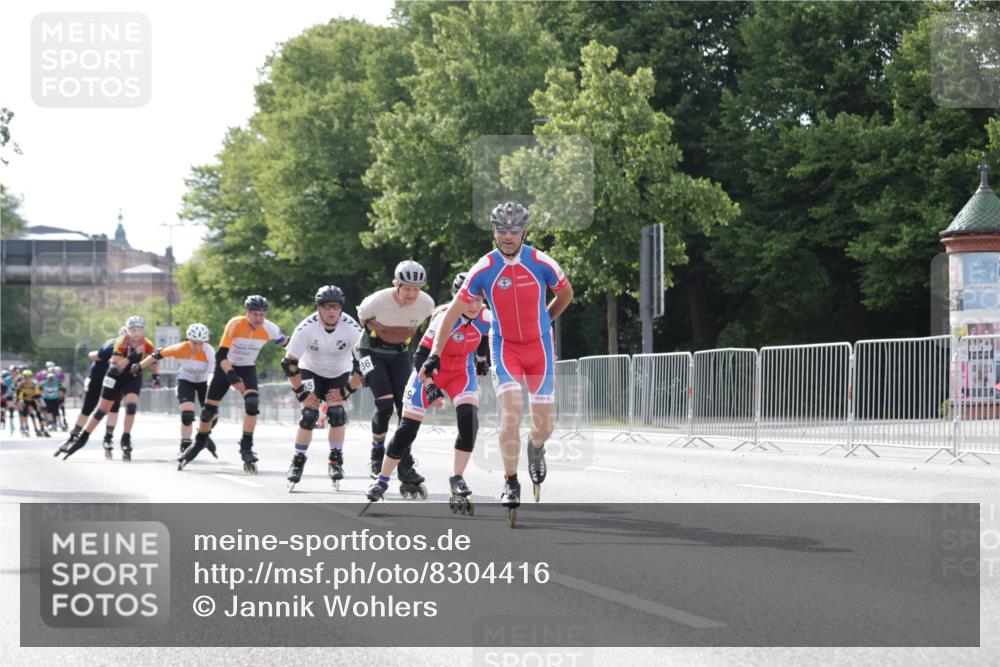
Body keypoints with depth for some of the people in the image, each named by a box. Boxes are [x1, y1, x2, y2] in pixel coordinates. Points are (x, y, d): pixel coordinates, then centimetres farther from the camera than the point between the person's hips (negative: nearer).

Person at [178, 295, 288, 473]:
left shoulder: (270, 329, -18)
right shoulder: (235, 324, -28)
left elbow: (285, 343, 2)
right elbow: (221, 355, -30)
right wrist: (232, 378, -38)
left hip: (247, 368, 2)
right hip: (226, 366, -2)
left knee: (252, 403, -23)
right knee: (209, 408, 2)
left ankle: (246, 448, -14)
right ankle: (199, 442, 28)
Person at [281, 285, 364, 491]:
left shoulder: (352, 328, -26)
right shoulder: (307, 328, -27)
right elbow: (289, 363, -19)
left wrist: (347, 391, -18)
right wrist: (301, 392, -18)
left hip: (340, 374, 1)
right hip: (311, 371, -1)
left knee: (337, 413, -19)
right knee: (309, 414, -18)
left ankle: (336, 461, -3)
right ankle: (298, 461, -4)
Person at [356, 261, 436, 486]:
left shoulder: (427, 303, -17)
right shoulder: (379, 300, -28)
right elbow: (362, 316, -4)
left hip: (399, 353, 4)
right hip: (372, 352, -4)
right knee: (385, 405, -17)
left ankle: (405, 465, 0)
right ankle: (377, 457, 5)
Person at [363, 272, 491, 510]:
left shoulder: (486, 317, -16)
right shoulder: (444, 318, -30)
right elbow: (421, 356, -27)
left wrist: (482, 360, 24)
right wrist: (430, 387, -37)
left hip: (462, 372, 3)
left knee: (469, 419, -22)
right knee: (408, 428, -2)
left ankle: (457, 480, -9)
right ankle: (382, 481, 16)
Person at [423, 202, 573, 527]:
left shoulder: (541, 263, -12)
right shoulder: (484, 269, -13)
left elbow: (566, 293, 9)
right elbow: (454, 311, -9)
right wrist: (435, 353, -15)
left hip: (539, 348, 1)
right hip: (505, 346, -1)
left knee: (544, 424, 2)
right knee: (511, 413, -20)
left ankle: (536, 449, 39)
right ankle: (511, 485, -7)